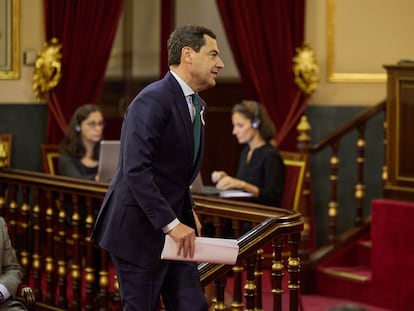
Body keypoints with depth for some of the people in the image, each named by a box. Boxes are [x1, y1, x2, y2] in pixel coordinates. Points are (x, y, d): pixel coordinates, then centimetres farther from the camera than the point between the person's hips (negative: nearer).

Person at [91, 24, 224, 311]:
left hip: (173, 226, 9)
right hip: (138, 229, -9)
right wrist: (171, 223, -27)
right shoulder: (153, 100, -18)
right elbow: (135, 170, -26)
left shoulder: (197, 105, 11)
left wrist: (188, 211, 7)